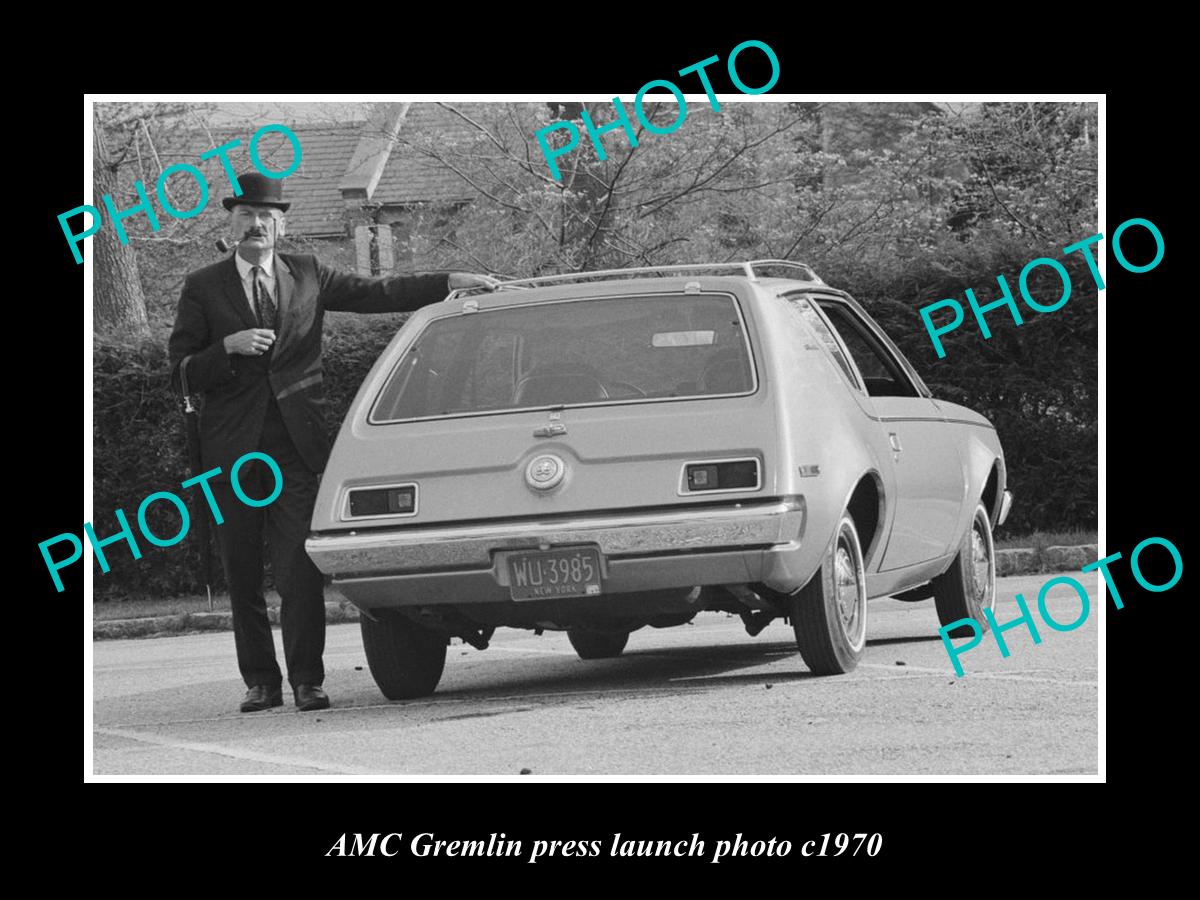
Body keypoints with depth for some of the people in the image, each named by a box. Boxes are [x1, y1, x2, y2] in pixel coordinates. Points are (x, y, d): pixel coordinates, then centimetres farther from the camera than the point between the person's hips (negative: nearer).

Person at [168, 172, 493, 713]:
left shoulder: (308, 277, 11)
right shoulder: (204, 289, 6)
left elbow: (375, 293, 11)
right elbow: (181, 373, 2)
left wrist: (449, 282, 3)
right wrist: (229, 347, -14)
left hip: (296, 444, 0)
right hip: (232, 450, 0)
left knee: (299, 567, -10)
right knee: (242, 572, 4)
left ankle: (307, 679, -7)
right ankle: (260, 681, 13)